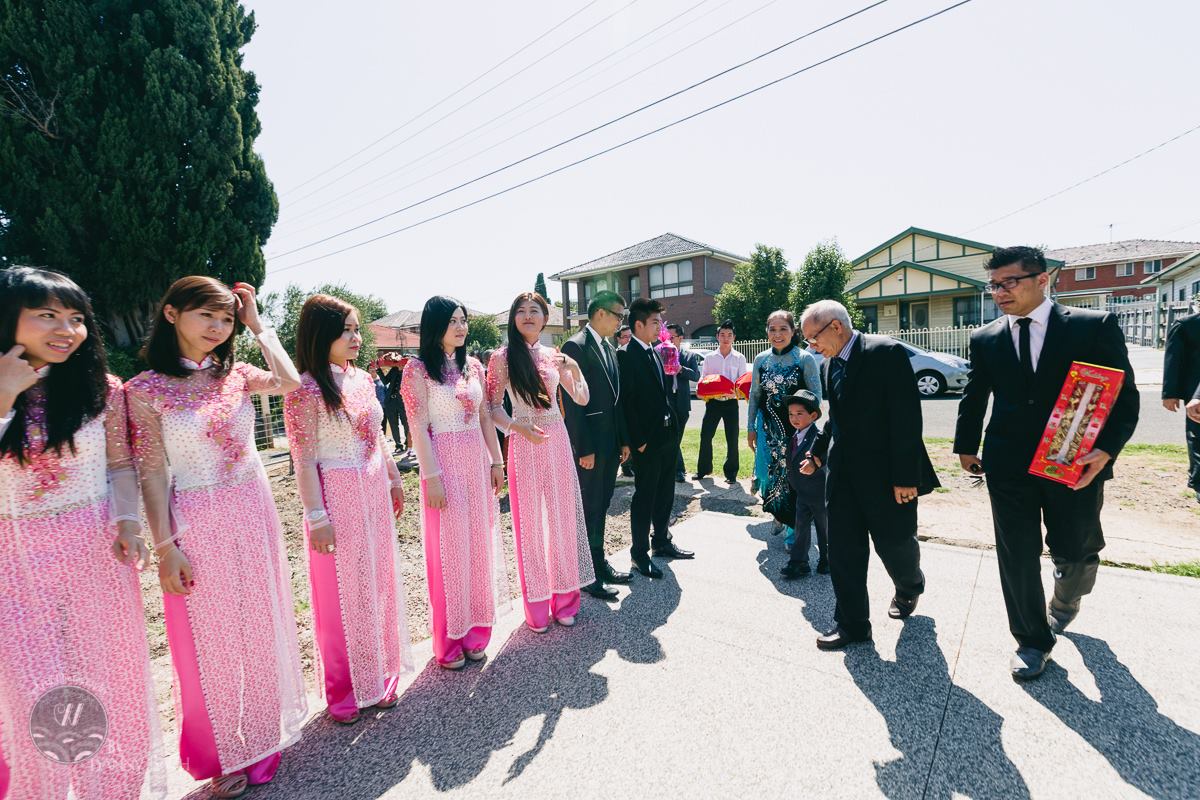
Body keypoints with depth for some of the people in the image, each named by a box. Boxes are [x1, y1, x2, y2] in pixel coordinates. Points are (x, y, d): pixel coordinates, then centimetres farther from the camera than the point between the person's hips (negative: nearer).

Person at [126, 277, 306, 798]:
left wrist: (256, 325, -6)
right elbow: (152, 473, -8)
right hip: (198, 523, -3)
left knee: (260, 623, 16)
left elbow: (289, 382, -14)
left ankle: (264, 729, 40)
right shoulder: (145, 389, -7)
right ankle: (228, 754, 34)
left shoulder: (235, 375, 3)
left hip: (254, 513, 4)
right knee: (213, 636, 11)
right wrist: (165, 547, -10)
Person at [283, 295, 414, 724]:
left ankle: (379, 675, 35)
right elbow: (304, 461, -13)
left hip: (375, 492, 7)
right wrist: (317, 517, -14)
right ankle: (345, 690, 28)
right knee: (343, 592, 7)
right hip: (337, 496, -6)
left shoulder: (362, 378, 6)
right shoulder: (305, 390, -13)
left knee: (380, 582, 15)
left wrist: (395, 480, 17)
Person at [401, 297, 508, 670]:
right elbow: (419, 427, -11)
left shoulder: (473, 366, 9)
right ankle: (449, 641, 21)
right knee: (448, 549, 4)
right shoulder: (418, 369, -7)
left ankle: (475, 630, 29)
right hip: (444, 461, -5)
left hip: (478, 461, 6)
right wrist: (431, 476, -15)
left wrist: (496, 461, 9)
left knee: (479, 544, 12)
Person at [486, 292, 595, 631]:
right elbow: (492, 407, -3)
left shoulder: (554, 357, 8)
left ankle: (564, 598, 26)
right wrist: (519, 427, -18)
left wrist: (574, 369, -7)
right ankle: (536, 607, 20)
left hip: (558, 441, 4)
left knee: (562, 517, 10)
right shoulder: (502, 357, -3)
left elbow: (581, 399, 9)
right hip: (524, 444, -4)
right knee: (530, 521, 5)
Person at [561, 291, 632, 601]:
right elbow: (572, 402, -18)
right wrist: (584, 449, -18)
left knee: (601, 505, 17)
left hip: (610, 442, 8)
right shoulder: (575, 346, -13)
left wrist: (623, 440, 13)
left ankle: (599, 562, 31)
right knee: (588, 508, 3)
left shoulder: (609, 347, 13)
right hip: (588, 445, -8)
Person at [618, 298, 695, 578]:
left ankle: (662, 542, 34)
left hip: (667, 436, 8)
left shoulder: (654, 352, 12)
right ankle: (639, 553, 17)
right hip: (647, 440, -8)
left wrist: (673, 426, 12)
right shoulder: (627, 356, -14)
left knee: (665, 493, 18)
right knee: (644, 497, 3)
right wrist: (638, 441, -17)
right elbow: (626, 402, -17)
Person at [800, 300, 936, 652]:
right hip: (844, 472, 6)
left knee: (893, 541, 11)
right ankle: (852, 624, 20)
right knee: (843, 550, 6)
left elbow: (907, 417, -18)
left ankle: (909, 586, 45)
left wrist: (906, 476, -19)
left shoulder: (886, 352, -14)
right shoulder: (831, 364, 9)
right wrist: (818, 453, 14)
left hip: (886, 473, -6)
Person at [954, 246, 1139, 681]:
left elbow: (1124, 394, -4)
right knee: (1017, 559, 5)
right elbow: (974, 397, 13)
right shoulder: (985, 339, 4)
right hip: (1008, 466, 1)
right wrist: (966, 446, 14)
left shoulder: (1095, 327, -3)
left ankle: (1065, 598, 49)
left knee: (1073, 553, 13)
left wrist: (1105, 450, -17)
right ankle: (1032, 642, 25)